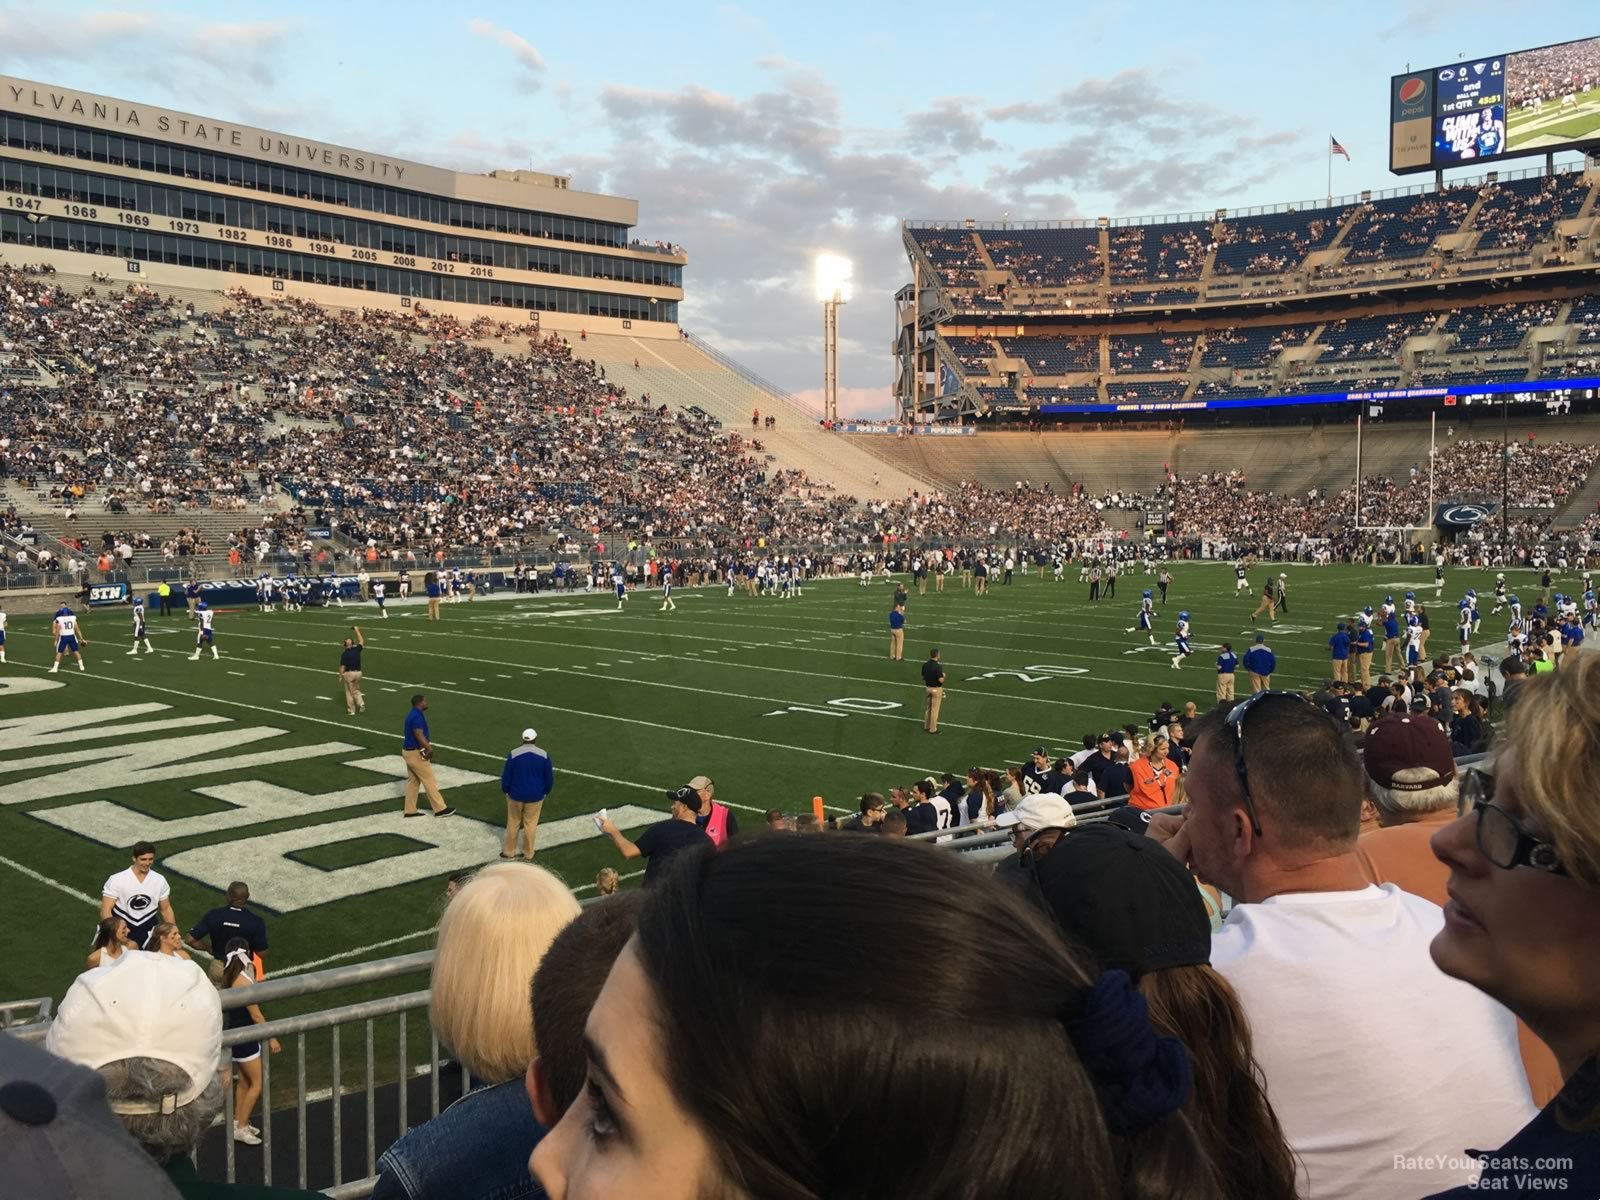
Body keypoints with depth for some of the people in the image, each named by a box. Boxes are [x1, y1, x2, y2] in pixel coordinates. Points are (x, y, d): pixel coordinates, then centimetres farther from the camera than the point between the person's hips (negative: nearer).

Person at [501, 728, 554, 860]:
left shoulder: (513, 754, -12)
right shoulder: (544, 755, -9)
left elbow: (506, 776, -5)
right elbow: (549, 777, -1)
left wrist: (506, 790, 11)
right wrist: (546, 791, 14)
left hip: (516, 795, 0)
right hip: (535, 796, 0)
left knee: (513, 824, 16)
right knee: (531, 824, 10)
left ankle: (509, 851, 26)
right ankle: (529, 854, 18)